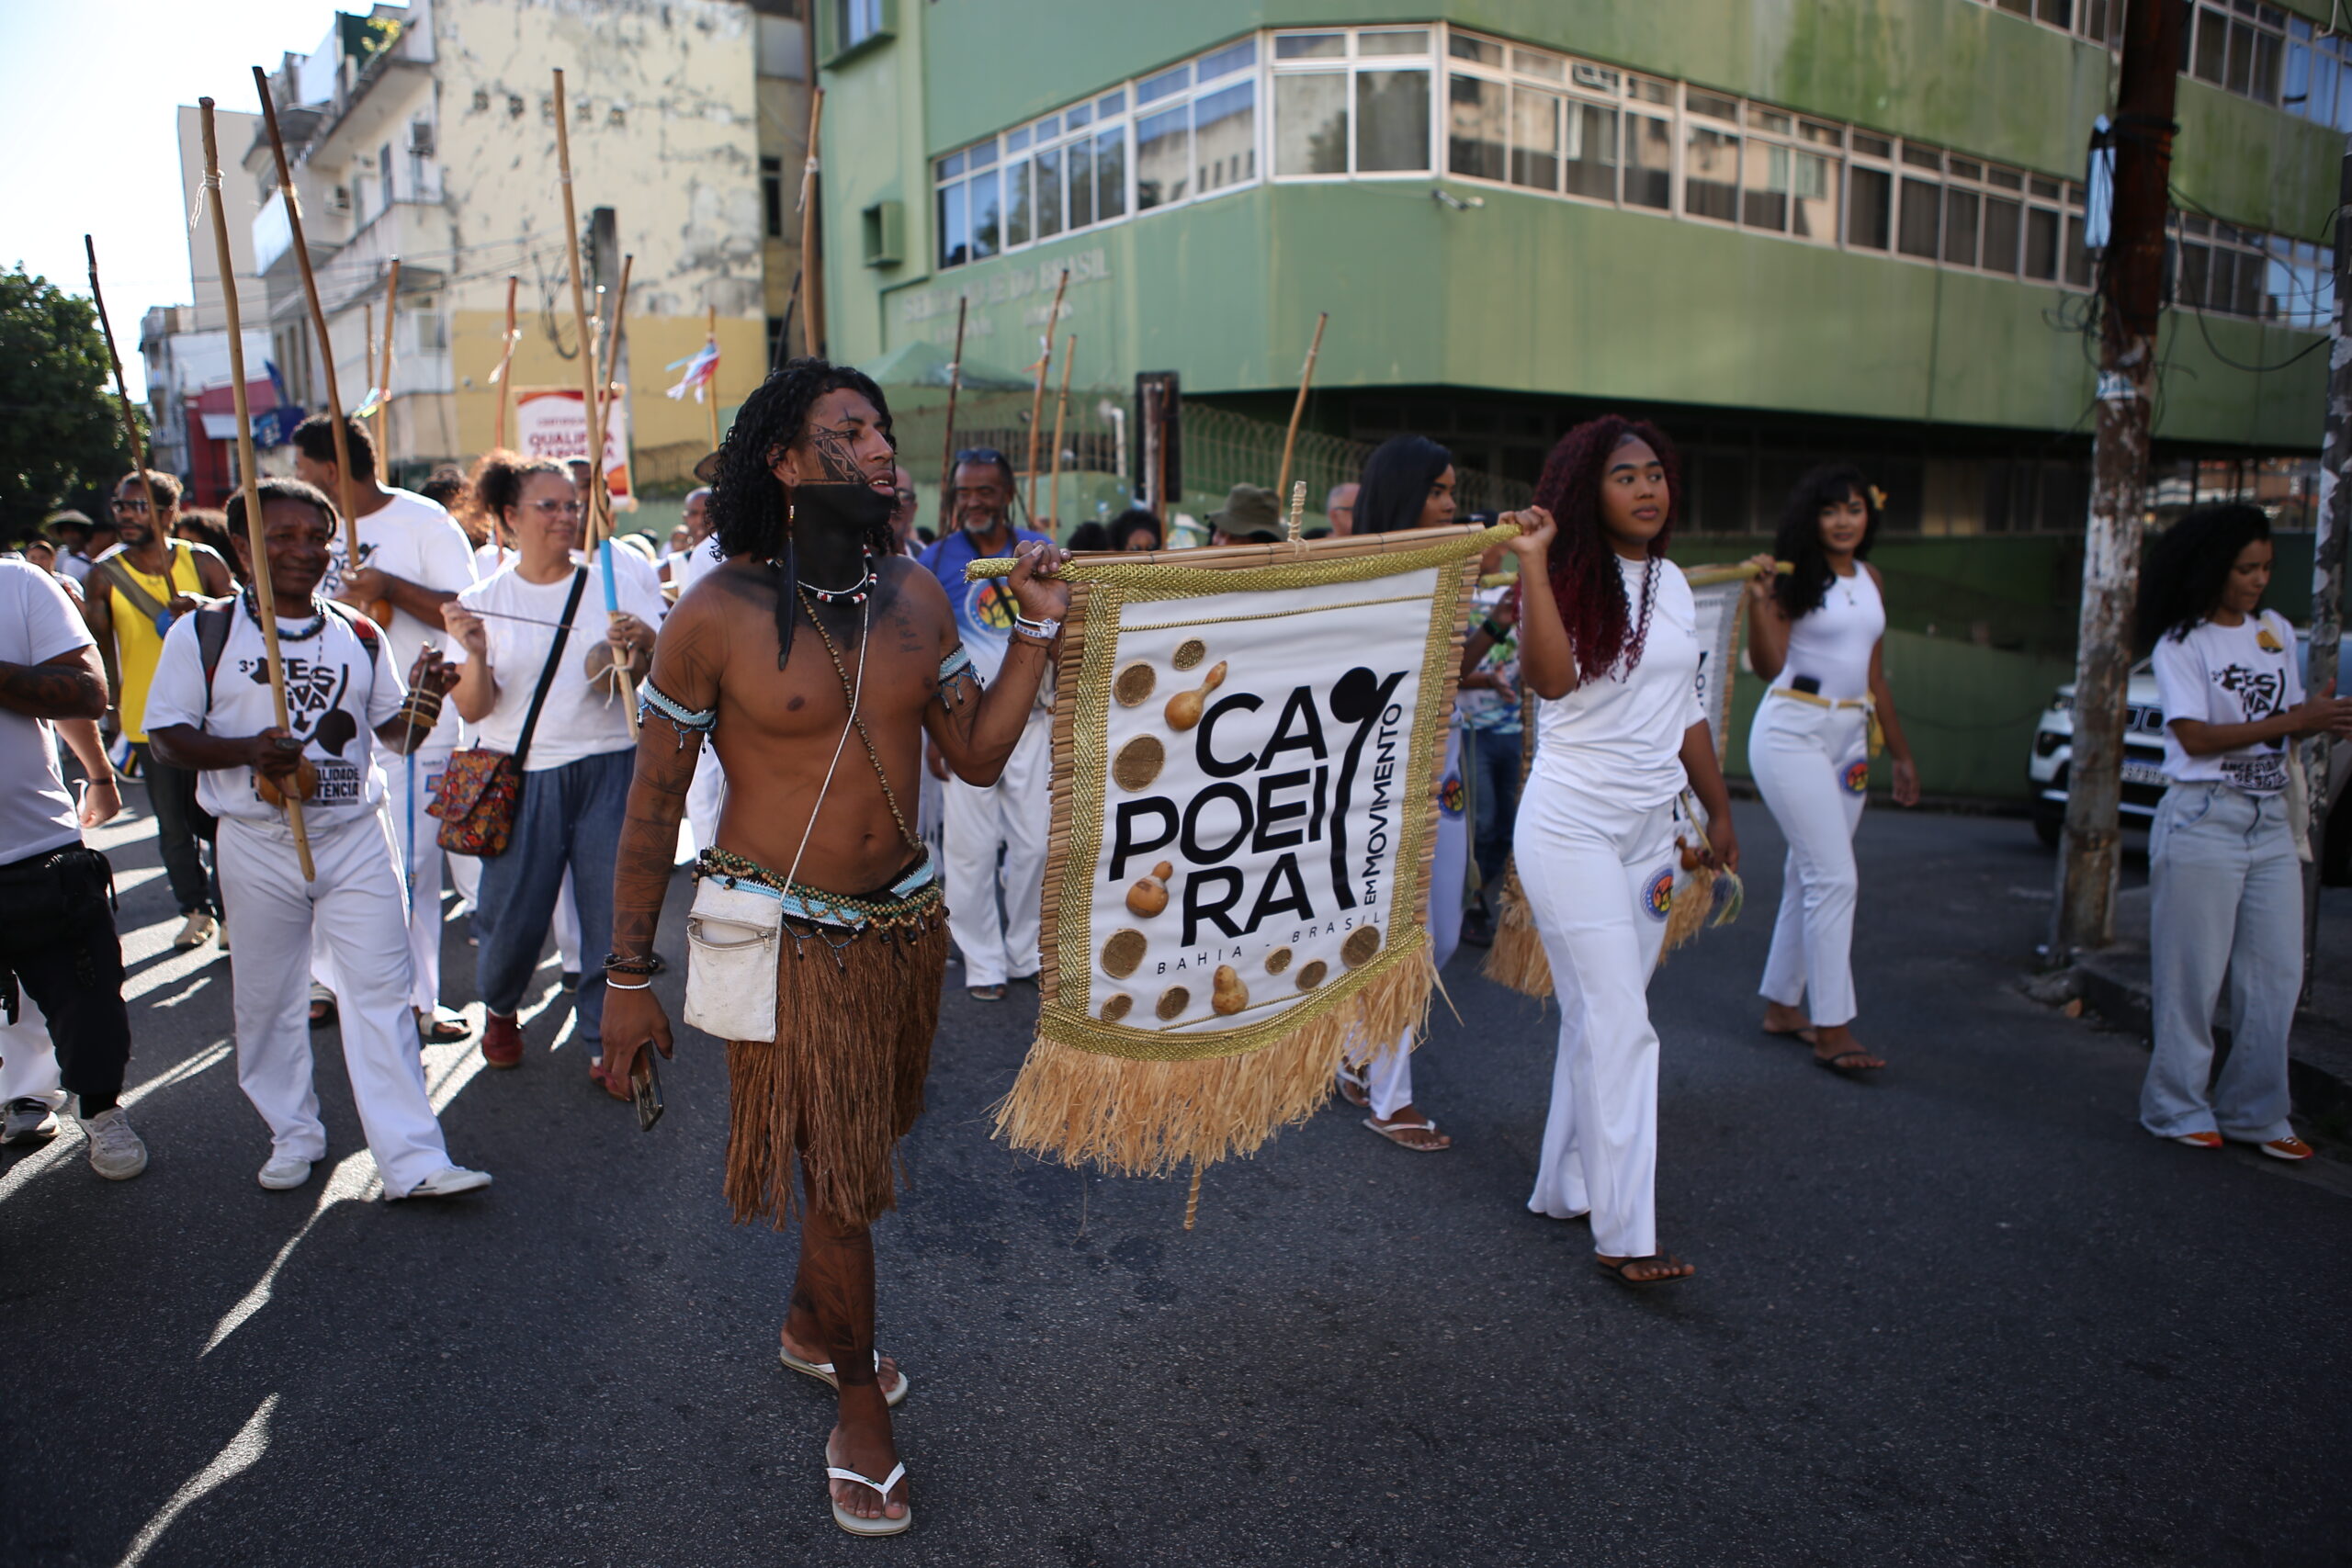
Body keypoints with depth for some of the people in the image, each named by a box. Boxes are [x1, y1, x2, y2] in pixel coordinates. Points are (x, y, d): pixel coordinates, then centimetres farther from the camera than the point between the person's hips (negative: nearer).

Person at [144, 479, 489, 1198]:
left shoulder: (360, 635, 7)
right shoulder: (205, 632, -2)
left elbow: (394, 732, 11)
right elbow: (167, 734, -2)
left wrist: (421, 700, -12)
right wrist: (247, 751, -20)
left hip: (356, 836, 1)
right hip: (257, 843, -1)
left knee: (382, 991, -1)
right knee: (266, 997, 11)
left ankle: (413, 1159, 1)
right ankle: (293, 1134, 31)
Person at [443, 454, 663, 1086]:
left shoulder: (615, 581, 3)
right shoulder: (483, 601, 5)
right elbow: (473, 709, 0)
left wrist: (642, 646, -24)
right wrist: (475, 654, -19)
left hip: (608, 768, 0)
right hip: (521, 778, 1)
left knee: (613, 913, -2)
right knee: (511, 915, 5)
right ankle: (499, 1008, 37)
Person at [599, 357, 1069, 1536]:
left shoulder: (915, 596, 0)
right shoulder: (718, 615, -14)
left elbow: (979, 756, 1)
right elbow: (653, 800, -9)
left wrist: (1037, 628, -7)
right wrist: (629, 977, -6)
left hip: (904, 917, 5)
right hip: (790, 934, -5)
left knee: (860, 1146, 20)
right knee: (842, 1171, 4)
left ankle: (811, 1322, 48)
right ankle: (859, 1409, 27)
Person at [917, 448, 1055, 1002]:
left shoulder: (1041, 552, 5)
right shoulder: (937, 560, 0)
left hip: (1032, 720, 2)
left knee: (1034, 842, 6)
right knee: (972, 847, 1)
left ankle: (1026, 953, 23)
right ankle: (983, 963, 14)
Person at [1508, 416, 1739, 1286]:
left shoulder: (1672, 584, 13)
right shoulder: (1571, 579, -8)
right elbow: (1551, 677, -28)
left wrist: (1720, 811, 21)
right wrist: (1532, 564, -31)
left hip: (1648, 828, 7)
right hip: (1571, 825, -7)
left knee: (1599, 1016, 12)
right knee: (1620, 1023, -9)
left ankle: (1565, 1187, 25)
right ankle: (1624, 1234, -3)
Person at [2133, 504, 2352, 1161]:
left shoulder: (2277, 631, 13)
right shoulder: (2180, 644, -5)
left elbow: (2288, 721, 14)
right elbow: (2196, 737, -12)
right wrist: (2292, 722, -17)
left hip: (2271, 821, 6)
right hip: (2204, 819, -6)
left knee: (2276, 975, 5)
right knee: (2192, 976, -1)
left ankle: (2254, 1113, 15)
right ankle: (2178, 1109, 10)